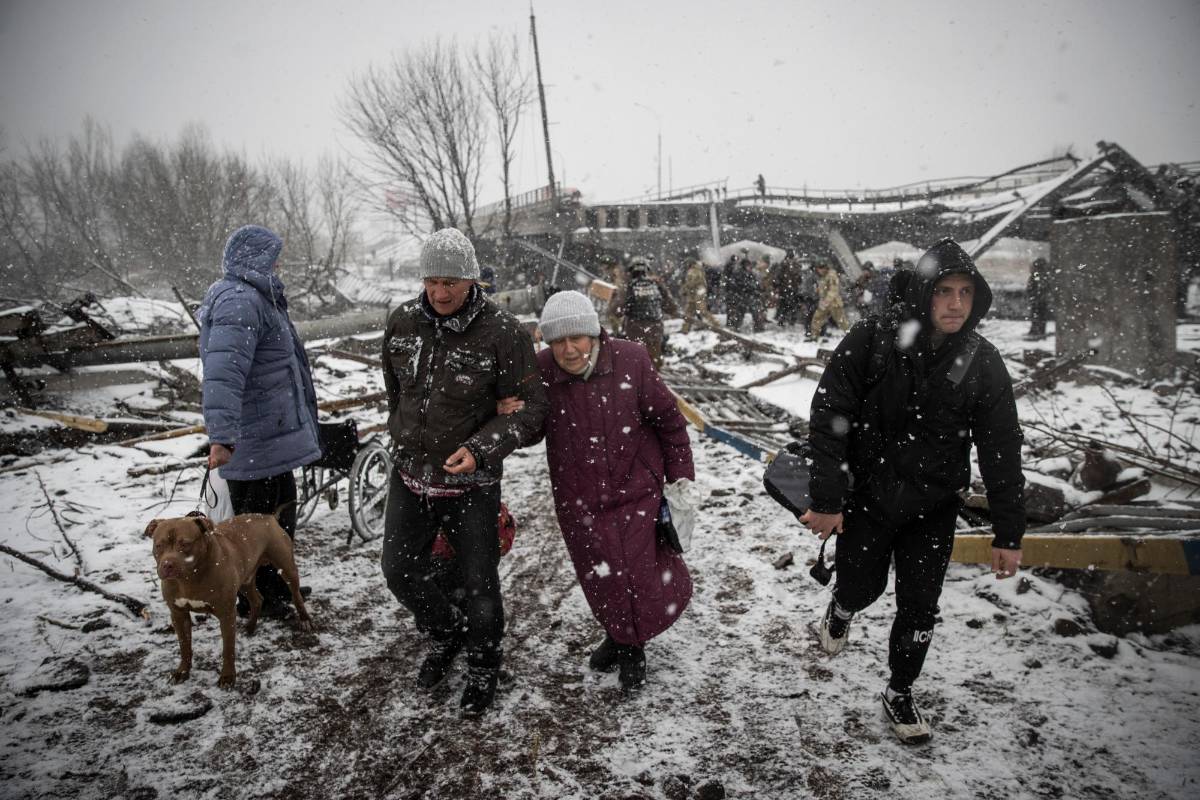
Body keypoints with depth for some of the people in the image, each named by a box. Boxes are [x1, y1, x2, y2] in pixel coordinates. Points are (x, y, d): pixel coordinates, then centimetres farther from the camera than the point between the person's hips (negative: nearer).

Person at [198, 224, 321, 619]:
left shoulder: (254, 296, 15)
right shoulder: (240, 302, -20)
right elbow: (223, 372, -33)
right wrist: (222, 436, -39)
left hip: (274, 431, 11)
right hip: (256, 438, -11)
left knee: (281, 508, 21)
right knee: (258, 516, 3)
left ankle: (275, 583, 36)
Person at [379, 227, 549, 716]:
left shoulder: (502, 332, -19)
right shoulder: (402, 322, -3)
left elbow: (529, 409, -16)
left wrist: (480, 448, -29)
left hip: (470, 483, -4)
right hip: (409, 474, 5)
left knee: (479, 583, 8)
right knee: (400, 571, 13)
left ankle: (484, 667, 36)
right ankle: (444, 633, 42)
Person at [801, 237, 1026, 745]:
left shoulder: (983, 362, -9)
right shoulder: (871, 340, -17)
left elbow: (1002, 451, -4)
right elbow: (829, 419, -15)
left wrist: (1008, 534, -3)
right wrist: (826, 500, -17)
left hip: (933, 508, 2)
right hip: (866, 497, -2)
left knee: (920, 608, 8)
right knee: (862, 589, 12)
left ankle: (900, 693, 34)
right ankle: (839, 612, 51)